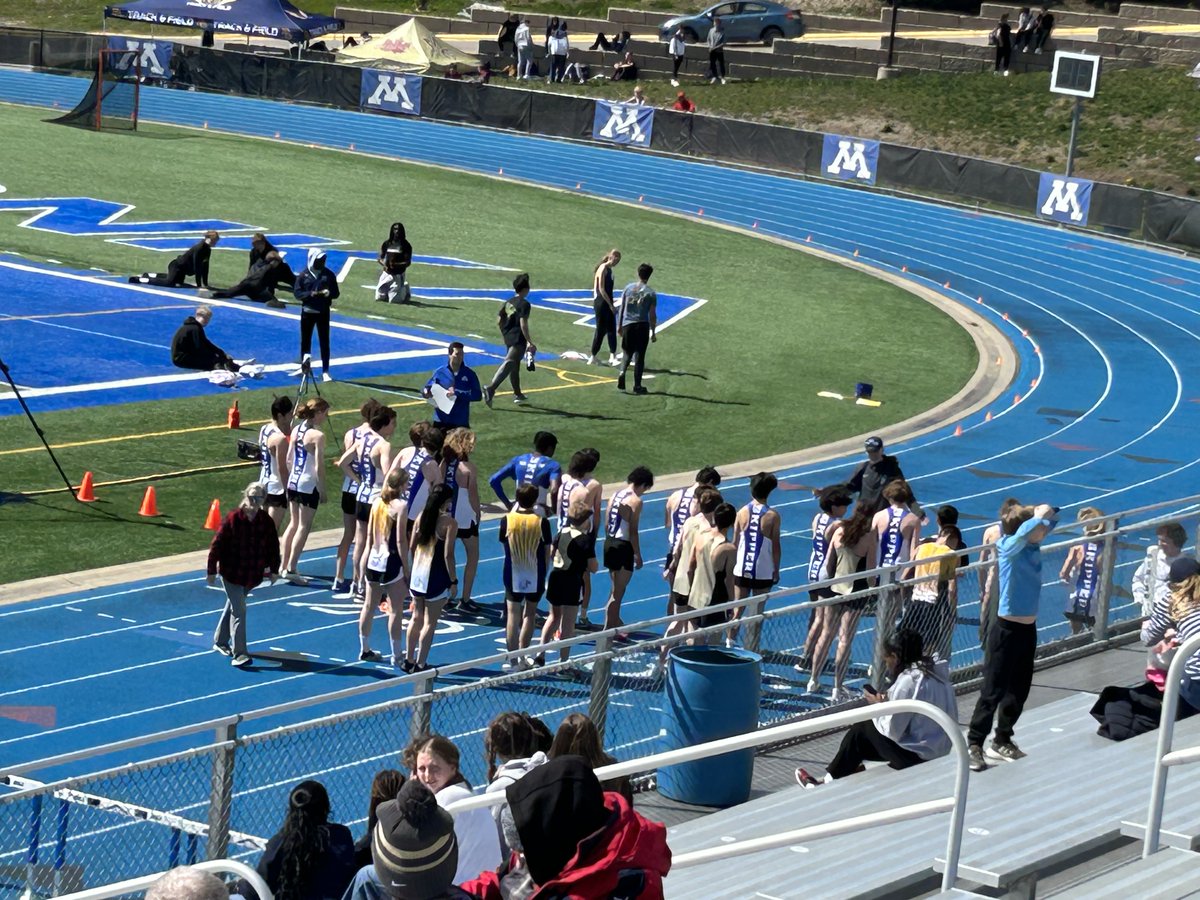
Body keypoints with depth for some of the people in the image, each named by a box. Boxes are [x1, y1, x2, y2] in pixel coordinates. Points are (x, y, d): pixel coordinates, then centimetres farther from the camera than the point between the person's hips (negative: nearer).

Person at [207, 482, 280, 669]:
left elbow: (273, 547, 9)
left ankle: (220, 641, 39)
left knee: (233, 606, 22)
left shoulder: (266, 522, -3)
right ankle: (239, 653, -11)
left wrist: (274, 570, 10)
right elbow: (217, 545, -12)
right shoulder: (232, 519, -16)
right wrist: (212, 571, -10)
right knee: (238, 611, -10)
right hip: (231, 574, -5)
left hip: (253, 576, 5)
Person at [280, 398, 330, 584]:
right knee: (303, 527, 0)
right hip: (309, 485, -8)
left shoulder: (296, 430, 5)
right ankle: (291, 569, -1)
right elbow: (319, 467, -16)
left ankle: (284, 565, 22)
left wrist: (290, 479, 19)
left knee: (293, 524, 18)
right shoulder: (317, 435, -16)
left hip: (293, 482, 8)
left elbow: (289, 459, 10)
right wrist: (322, 490, -8)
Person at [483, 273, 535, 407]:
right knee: (509, 364, -15)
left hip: (508, 338, 9)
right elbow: (523, 324, -20)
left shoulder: (509, 302, 11)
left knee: (515, 366, 21)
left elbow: (499, 320, 15)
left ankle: (517, 394, 32)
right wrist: (530, 342, -17)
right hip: (518, 339, -9)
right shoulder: (524, 304, -13)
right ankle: (490, 389, -30)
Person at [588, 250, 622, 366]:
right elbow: (601, 289, -18)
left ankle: (612, 355, 4)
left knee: (612, 330, 4)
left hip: (608, 304, 9)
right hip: (601, 303, -9)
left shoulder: (609, 269, 13)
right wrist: (611, 305, -18)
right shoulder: (603, 269, -13)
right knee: (601, 329, -3)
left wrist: (611, 305, 16)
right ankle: (593, 357, 5)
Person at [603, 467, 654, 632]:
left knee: (616, 587, 25)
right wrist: (638, 555, -11)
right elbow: (633, 531, -17)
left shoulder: (615, 495, 9)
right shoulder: (635, 501, -14)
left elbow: (607, 524, 12)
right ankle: (607, 629, -1)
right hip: (623, 545, -8)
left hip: (610, 542, 8)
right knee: (618, 592, -1)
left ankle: (615, 621, 40)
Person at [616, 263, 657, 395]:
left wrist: (619, 325, 16)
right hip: (642, 326, -2)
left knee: (628, 353, 16)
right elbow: (652, 315, -3)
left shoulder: (628, 288, 4)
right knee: (640, 356, 5)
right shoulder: (650, 293, -4)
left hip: (627, 325, 2)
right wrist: (653, 332, 4)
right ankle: (637, 386, 6)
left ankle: (622, 372, -12)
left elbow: (621, 308, 7)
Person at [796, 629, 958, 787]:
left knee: (861, 728, 8)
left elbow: (892, 731, -20)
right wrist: (890, 699, 8)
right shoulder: (937, 673, 2)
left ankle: (831, 780, 22)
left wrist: (880, 705, 0)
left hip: (915, 757, -8)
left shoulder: (908, 680, -21)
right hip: (941, 751, 8)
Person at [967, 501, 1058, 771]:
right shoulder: (1009, 547, -16)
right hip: (1007, 629, -8)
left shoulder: (1033, 546, 4)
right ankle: (973, 744, 0)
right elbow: (1024, 532, -37)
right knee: (993, 691, -5)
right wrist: (1041, 515, -21)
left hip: (1028, 628, 8)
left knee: (1019, 690, 16)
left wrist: (1050, 513, -7)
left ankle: (1002, 741, 28)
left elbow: (1050, 523, 15)